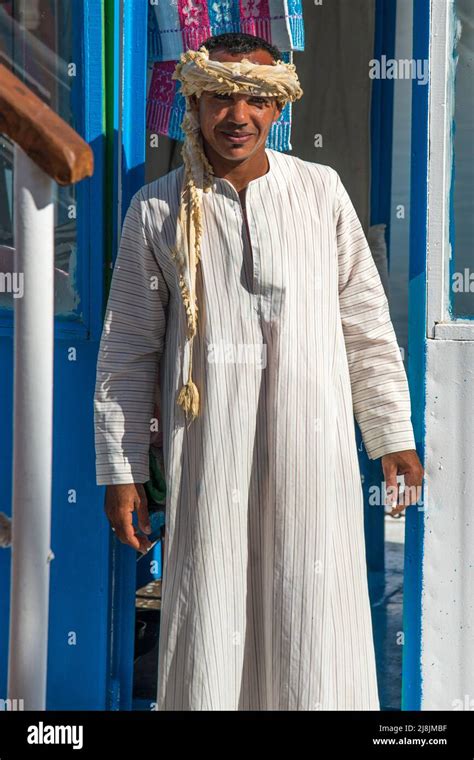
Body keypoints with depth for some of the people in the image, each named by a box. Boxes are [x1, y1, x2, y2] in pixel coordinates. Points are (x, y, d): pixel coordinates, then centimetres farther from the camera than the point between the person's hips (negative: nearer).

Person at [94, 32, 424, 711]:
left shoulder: (322, 190, 5)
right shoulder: (158, 210, 3)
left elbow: (366, 323, 9)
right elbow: (127, 350, 4)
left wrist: (393, 434, 10)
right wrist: (120, 470, 3)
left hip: (313, 441, 1)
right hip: (209, 450, 0)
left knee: (314, 618, 5)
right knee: (209, 622, 6)